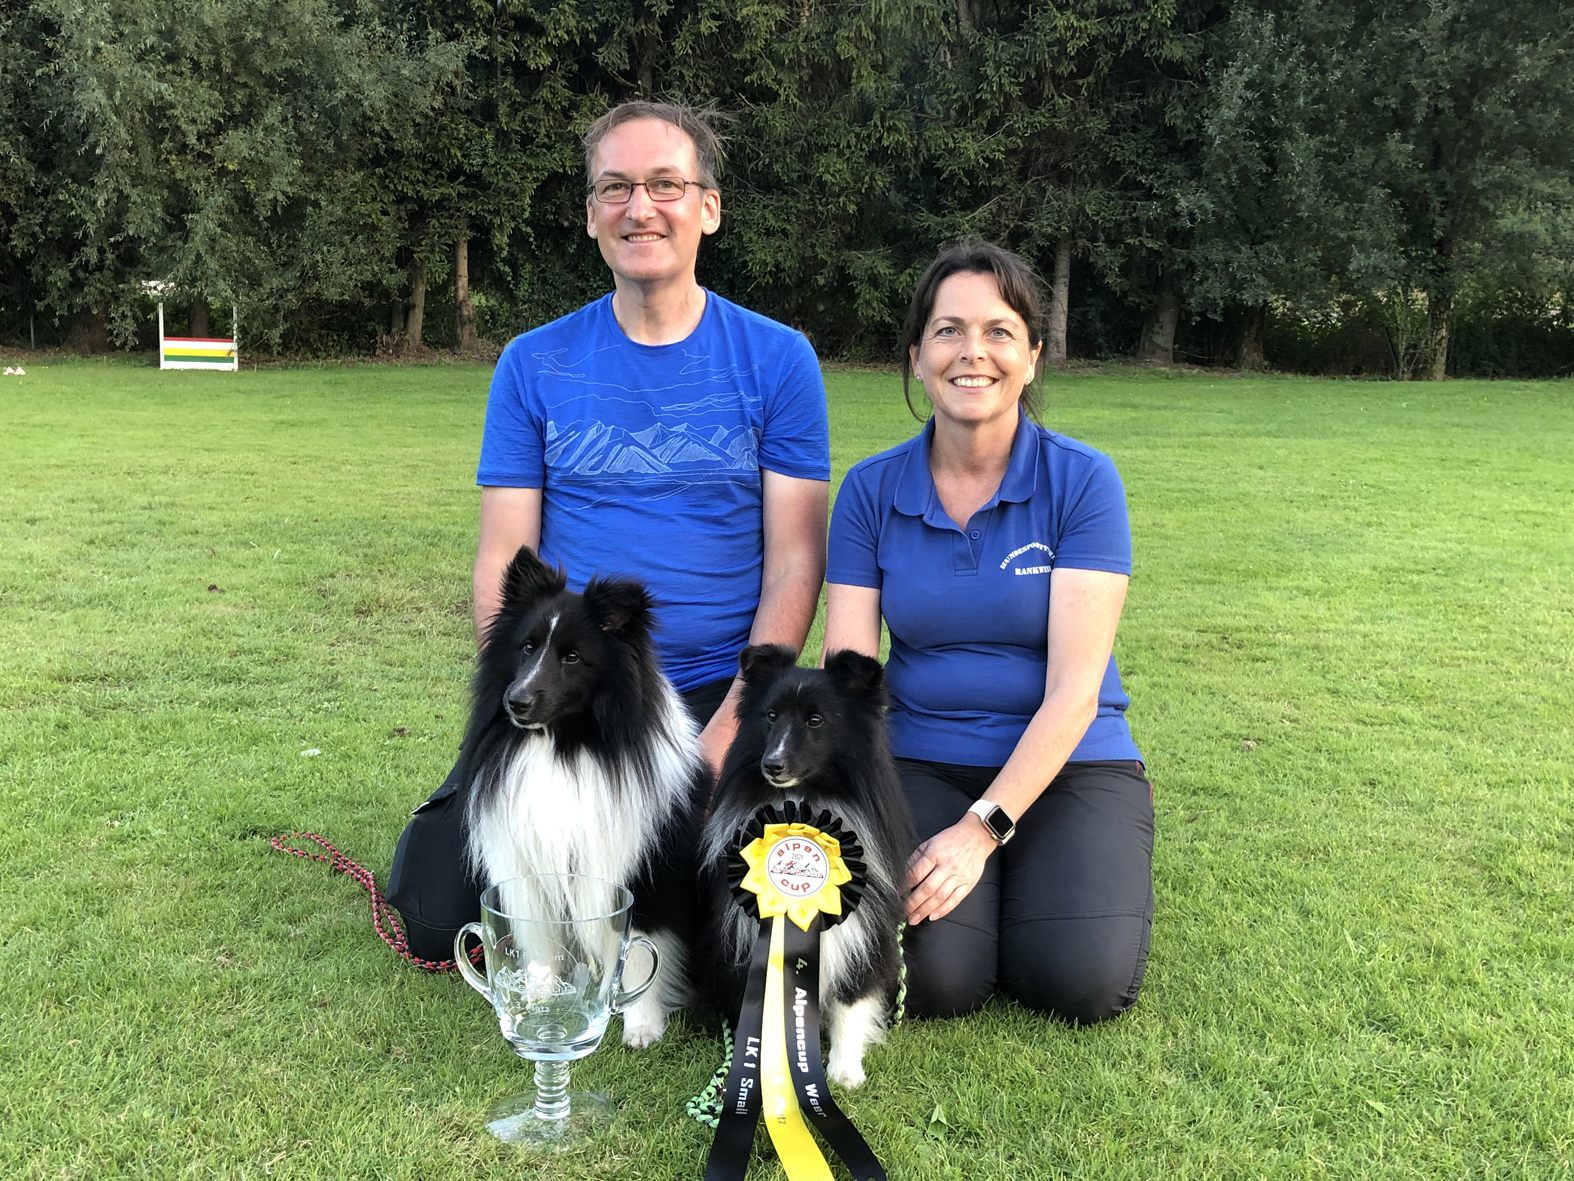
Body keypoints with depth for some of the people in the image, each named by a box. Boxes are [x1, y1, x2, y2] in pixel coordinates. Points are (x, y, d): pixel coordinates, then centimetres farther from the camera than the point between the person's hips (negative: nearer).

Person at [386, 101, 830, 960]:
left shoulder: (777, 361, 1)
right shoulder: (534, 365, 5)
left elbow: (794, 565, -2)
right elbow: (503, 564, 2)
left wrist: (723, 737, -14)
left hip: (720, 697, -1)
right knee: (439, 914, -11)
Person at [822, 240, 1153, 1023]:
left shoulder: (1082, 481, -9)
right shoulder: (871, 490, -2)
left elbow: (1074, 691, -15)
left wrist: (982, 830, -23)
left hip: (1068, 764, -1)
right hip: (924, 764, 1)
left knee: (1084, 983, -21)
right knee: (932, 981, -21)